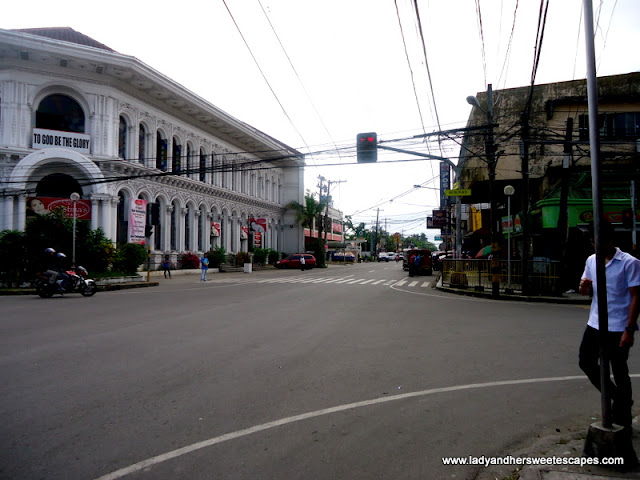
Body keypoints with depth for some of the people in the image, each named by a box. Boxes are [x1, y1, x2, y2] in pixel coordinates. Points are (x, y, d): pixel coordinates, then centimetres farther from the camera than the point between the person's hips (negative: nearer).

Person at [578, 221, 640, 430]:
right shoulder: (592, 260, 7)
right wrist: (584, 286, -11)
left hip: (618, 328, -6)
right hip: (595, 324, 6)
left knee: (619, 373, 4)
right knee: (586, 362, 11)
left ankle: (622, 422, 19)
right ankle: (618, 397, 32)